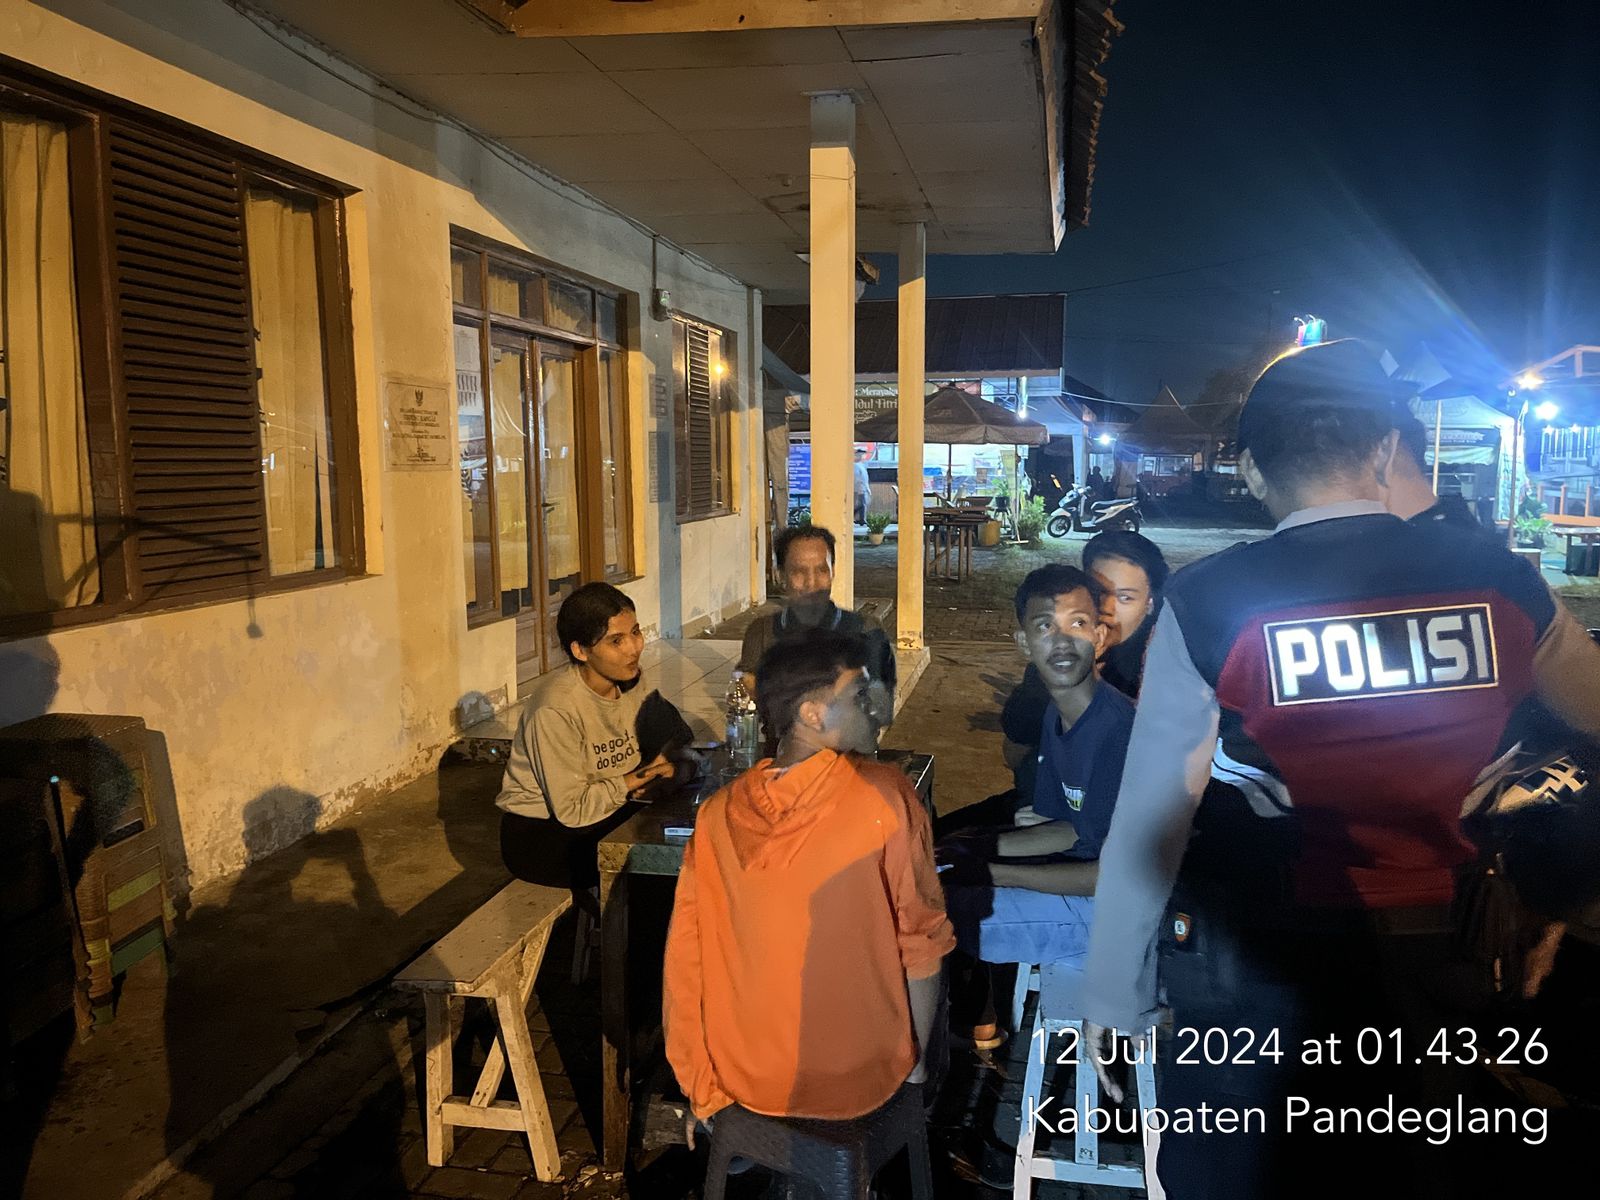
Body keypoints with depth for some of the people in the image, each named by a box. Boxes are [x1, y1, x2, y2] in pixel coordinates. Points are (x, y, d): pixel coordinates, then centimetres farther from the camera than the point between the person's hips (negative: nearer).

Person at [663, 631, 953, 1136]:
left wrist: (702, 1092, 7)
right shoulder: (883, 795, -16)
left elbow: (684, 964, -3)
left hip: (743, 1080, 4)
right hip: (855, 1081, -3)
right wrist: (915, 1066, 3)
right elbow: (921, 946, -11)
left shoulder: (717, 813, -6)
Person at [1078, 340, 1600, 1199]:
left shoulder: (1208, 604, -16)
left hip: (1256, 965, -3)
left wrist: (1110, 998, -2)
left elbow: (1149, 823, -12)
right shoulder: (1498, 582, -6)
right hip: (1433, 959, 3)